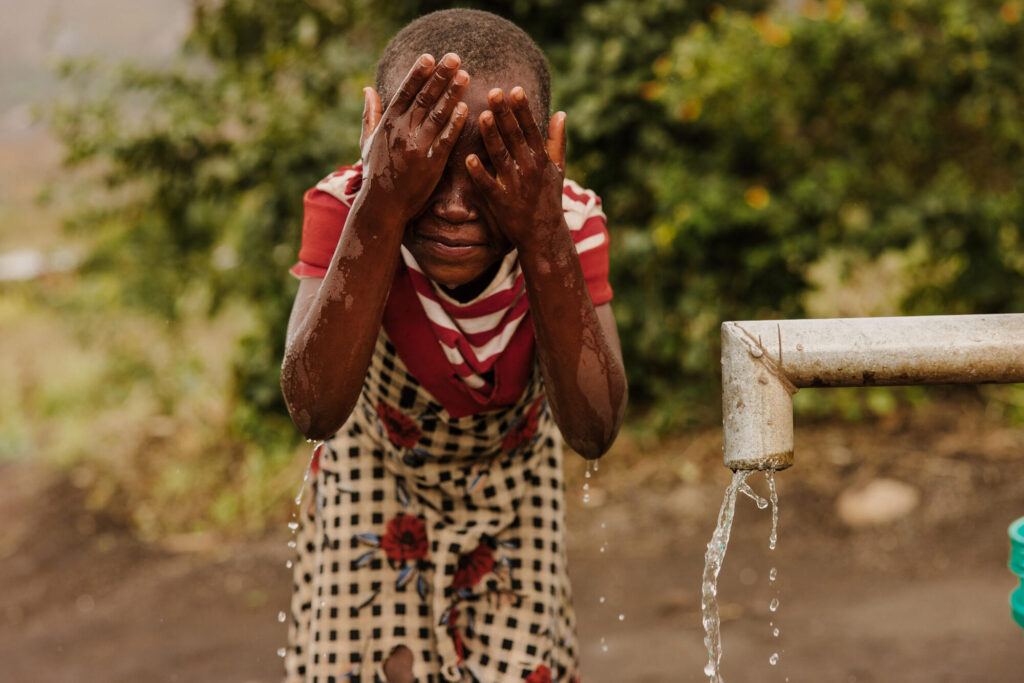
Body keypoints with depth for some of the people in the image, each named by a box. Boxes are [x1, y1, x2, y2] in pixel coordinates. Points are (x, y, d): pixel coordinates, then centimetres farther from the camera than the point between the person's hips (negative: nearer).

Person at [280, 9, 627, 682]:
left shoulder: (568, 222, -28)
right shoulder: (345, 209, -32)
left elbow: (594, 432, -39)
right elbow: (316, 411, -45)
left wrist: (542, 235, -49)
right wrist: (380, 210, -53)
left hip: (510, 471, 1)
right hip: (378, 469, -1)